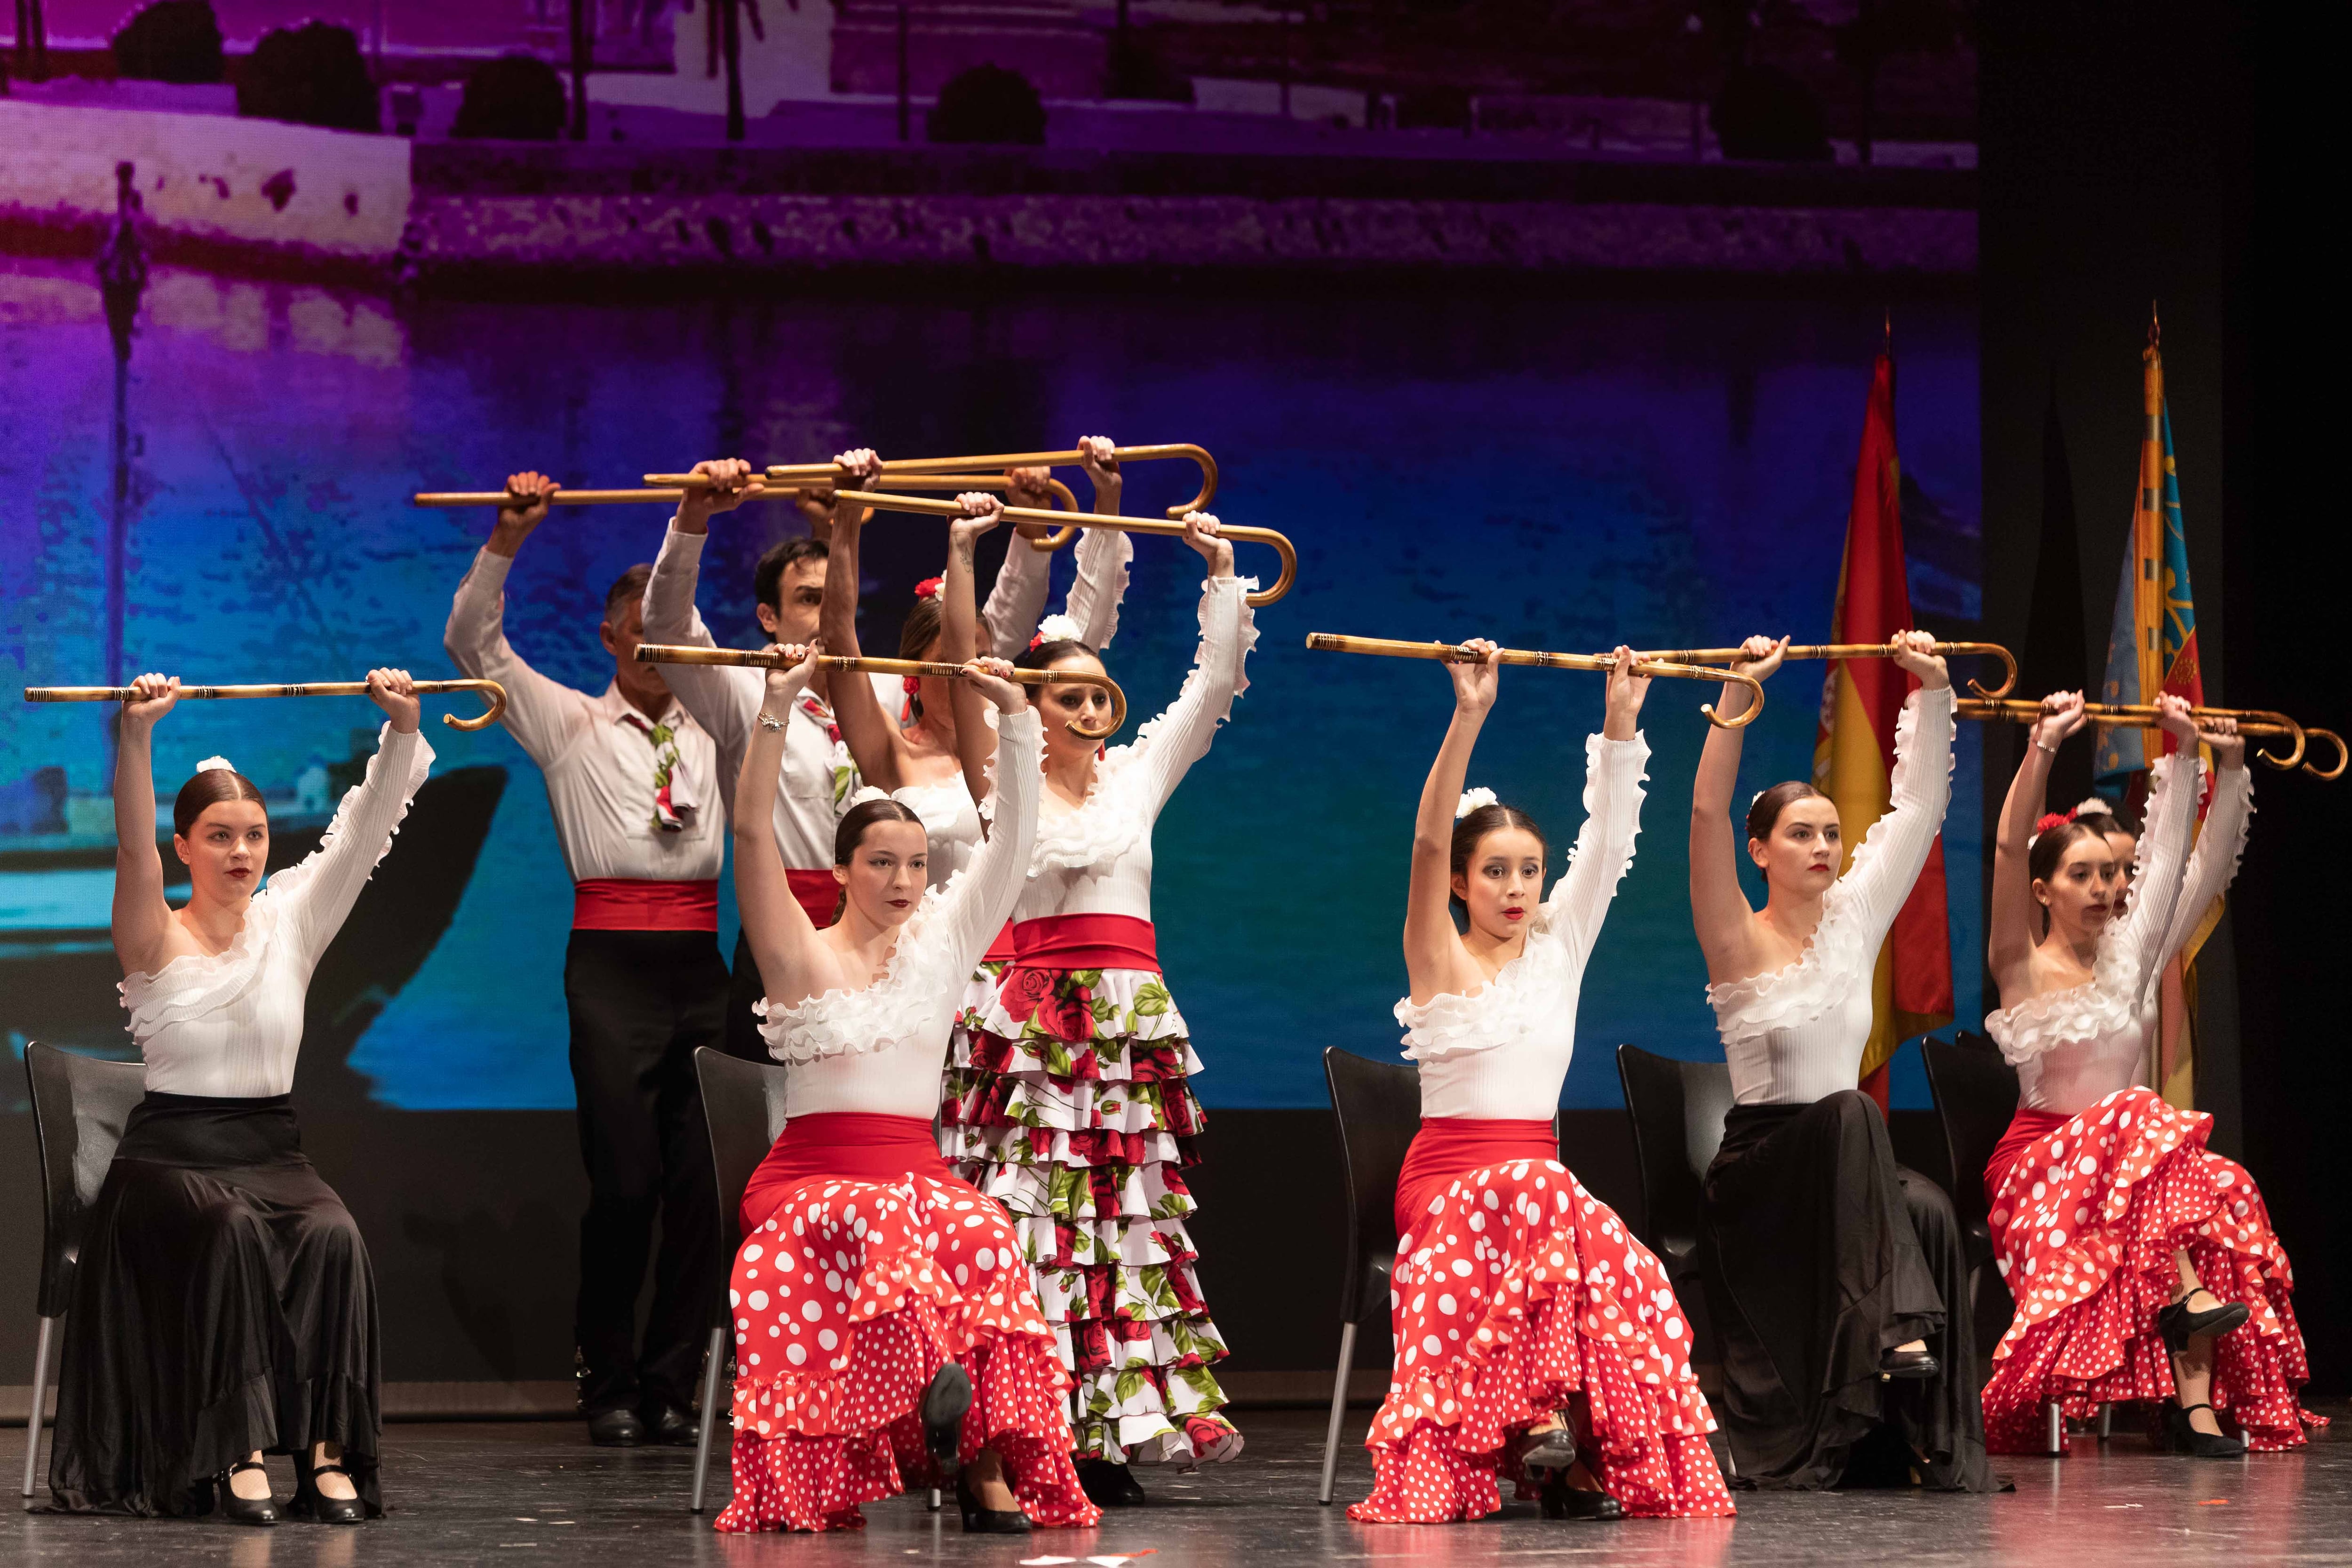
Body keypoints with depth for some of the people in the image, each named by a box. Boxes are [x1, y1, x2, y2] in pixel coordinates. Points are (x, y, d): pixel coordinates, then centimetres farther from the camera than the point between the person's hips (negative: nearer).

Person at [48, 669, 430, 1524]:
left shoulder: (291, 922, 9)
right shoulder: (156, 941, -2)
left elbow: (364, 831, 0)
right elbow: (133, 847, -19)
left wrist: (402, 729, -14)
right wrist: (137, 733, -34)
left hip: (271, 1151, 3)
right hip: (170, 1155, -3)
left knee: (332, 1237, -29)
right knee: (230, 1231, -35)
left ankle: (330, 1450, -33)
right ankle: (238, 1452, -36)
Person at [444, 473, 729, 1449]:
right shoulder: (570, 726, 12)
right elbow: (473, 641, 5)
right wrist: (508, 538, -7)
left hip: (699, 958, 3)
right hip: (612, 958, -3)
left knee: (700, 1182, -3)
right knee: (623, 1179, -7)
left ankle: (672, 1387, 4)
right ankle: (609, 1390, 1)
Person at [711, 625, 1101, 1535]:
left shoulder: (943, 942, 14)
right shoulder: (802, 955, 3)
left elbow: (1013, 841, 9)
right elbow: (752, 831, -8)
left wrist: (1017, 721, 1)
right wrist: (776, 712, -15)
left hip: (918, 1172, 3)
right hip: (809, 1179, -2)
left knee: (978, 1232, -32)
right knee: (887, 1219, -39)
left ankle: (993, 1463, -39)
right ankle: (932, 1387, -48)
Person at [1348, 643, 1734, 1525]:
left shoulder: (1559, 948, 14)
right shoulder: (1439, 960, 2)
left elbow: (1608, 843, 8)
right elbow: (1429, 839, -11)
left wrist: (1622, 723, -3)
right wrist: (1469, 719, -21)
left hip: (1536, 1175, 4)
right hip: (1446, 1179, -4)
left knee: (1627, 1276, -29)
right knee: (1538, 1196, -38)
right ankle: (1545, 1422, -36)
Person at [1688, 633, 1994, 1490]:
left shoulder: (1855, 917, 9)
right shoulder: (1739, 942, -5)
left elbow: (1918, 806, 9)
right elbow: (1708, 811, -19)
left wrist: (1933, 690, -1)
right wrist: (1738, 692, -27)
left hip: (1846, 1164, 4)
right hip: (1758, 1171, -4)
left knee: (1927, 1211, -29)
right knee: (1850, 1118, -36)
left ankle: (1932, 1441, -27)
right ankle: (1896, 1326, -44)